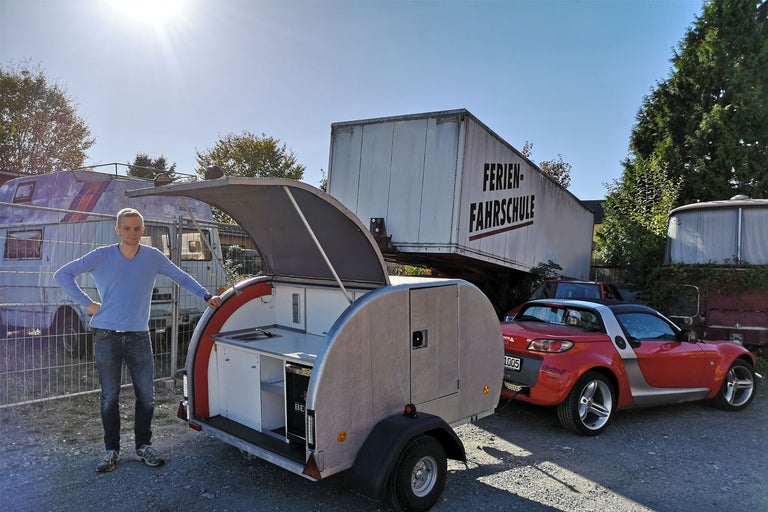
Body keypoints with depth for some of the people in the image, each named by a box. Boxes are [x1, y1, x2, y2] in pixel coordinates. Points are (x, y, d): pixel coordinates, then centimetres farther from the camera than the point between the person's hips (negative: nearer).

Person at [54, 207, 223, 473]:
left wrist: (207, 296, 6)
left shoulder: (153, 257, 1)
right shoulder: (101, 256, -2)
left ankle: (144, 446, 20)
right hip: (107, 337, -1)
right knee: (109, 397, 7)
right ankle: (112, 450, 21)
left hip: (139, 336, 1)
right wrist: (87, 303, -4)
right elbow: (62, 274, 3)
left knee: (146, 396, 3)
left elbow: (182, 277, 12)